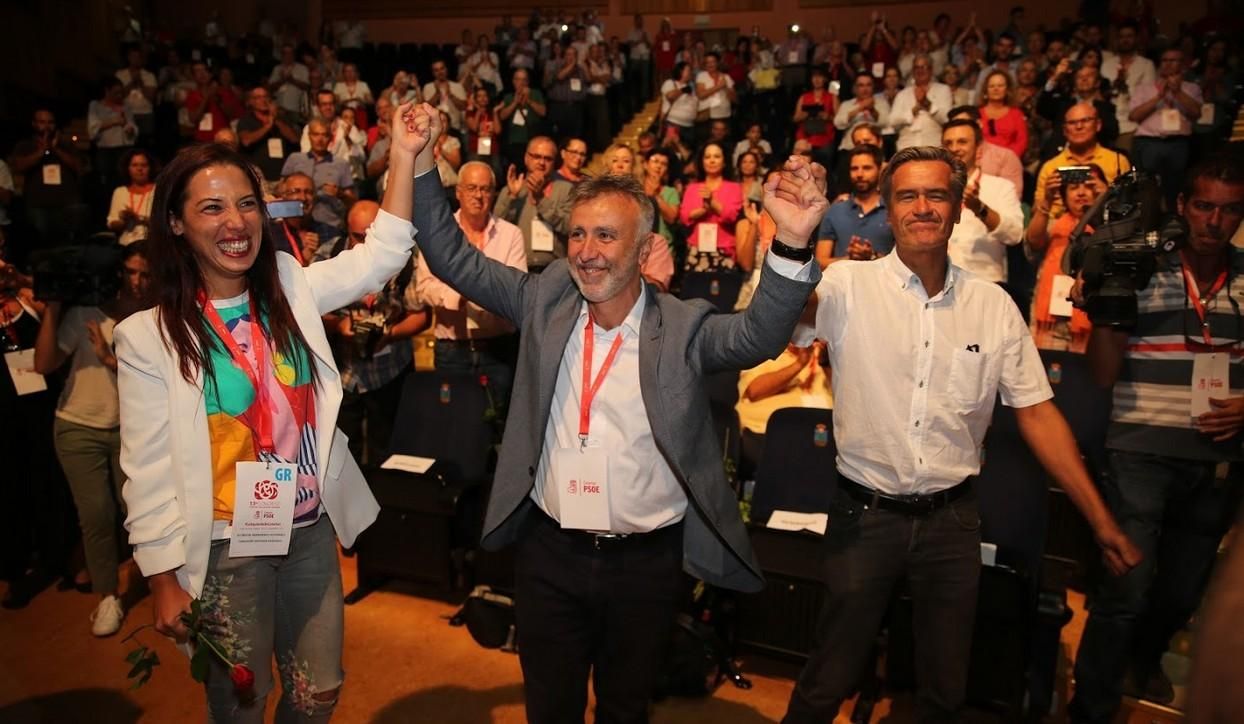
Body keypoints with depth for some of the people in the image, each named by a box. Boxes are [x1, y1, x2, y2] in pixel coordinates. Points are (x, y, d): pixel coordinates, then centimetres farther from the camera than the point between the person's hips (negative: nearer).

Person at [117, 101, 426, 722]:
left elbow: (382, 253, -4)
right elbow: (148, 470, -9)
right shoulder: (148, 336, -11)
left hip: (312, 532, 4)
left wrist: (404, 156, -13)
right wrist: (164, 580, -7)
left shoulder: (292, 291, -1)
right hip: (226, 551, -3)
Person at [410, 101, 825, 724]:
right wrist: (420, 160, -9)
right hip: (549, 552, 2)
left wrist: (792, 244, -41)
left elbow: (759, 334, -25)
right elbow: (452, 257, 1)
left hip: (646, 560, -1)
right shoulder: (545, 301, -1)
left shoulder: (682, 327, -10)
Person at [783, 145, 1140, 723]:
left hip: (952, 518, 3)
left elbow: (1036, 413, 4)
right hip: (864, 514, -2)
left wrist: (1101, 521, 3)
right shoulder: (847, 286, -9)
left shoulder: (994, 306, 0)